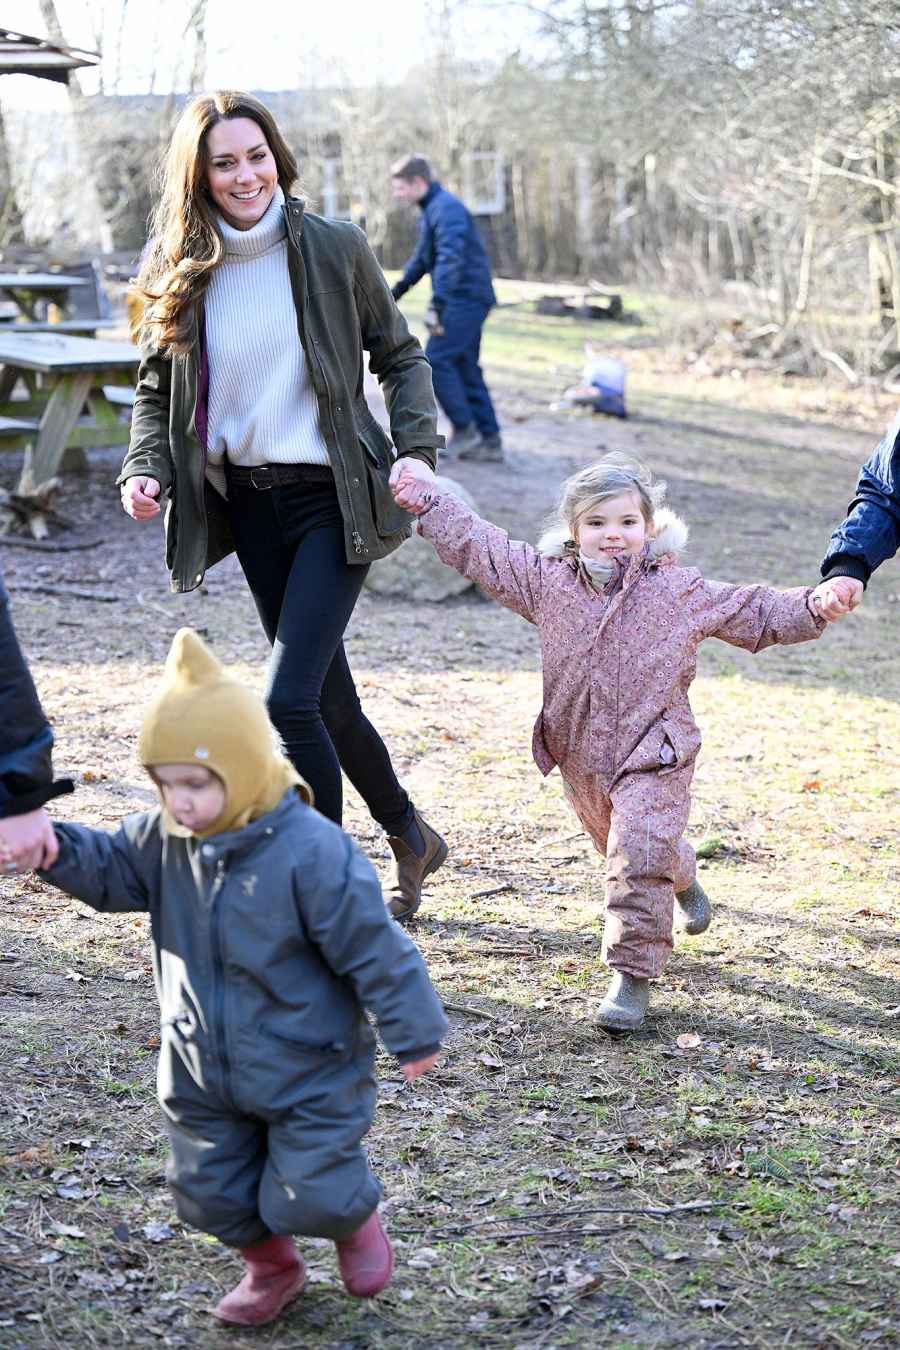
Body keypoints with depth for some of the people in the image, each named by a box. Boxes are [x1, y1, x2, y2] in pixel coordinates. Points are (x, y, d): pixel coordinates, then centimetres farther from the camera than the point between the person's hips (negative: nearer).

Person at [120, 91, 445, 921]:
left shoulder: (334, 250, -5)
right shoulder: (181, 273, 3)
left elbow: (400, 356, 5)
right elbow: (157, 390, 11)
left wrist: (417, 448, -9)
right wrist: (146, 470, -7)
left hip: (332, 498, -4)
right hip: (249, 503, 4)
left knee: (289, 699, -15)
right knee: (326, 695, 13)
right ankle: (409, 837, 34)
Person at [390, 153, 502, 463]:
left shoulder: (446, 209, -16)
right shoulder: (430, 210, 17)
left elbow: (450, 259, -27)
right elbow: (422, 258, 29)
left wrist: (436, 306, -32)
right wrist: (395, 292, 29)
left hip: (466, 298, -10)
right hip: (465, 300, 10)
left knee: (436, 360, -10)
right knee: (465, 367, 9)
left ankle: (464, 429, -4)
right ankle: (491, 440, 10)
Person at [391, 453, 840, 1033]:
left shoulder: (683, 592, -3)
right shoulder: (548, 581, 1)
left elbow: (758, 614, 0)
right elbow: (478, 547, 5)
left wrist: (814, 607, -14)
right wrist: (426, 502, 2)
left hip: (654, 754, -4)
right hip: (581, 756, 4)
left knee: (639, 858, -18)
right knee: (629, 852, 22)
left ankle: (633, 973, -11)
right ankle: (683, 877, 55)